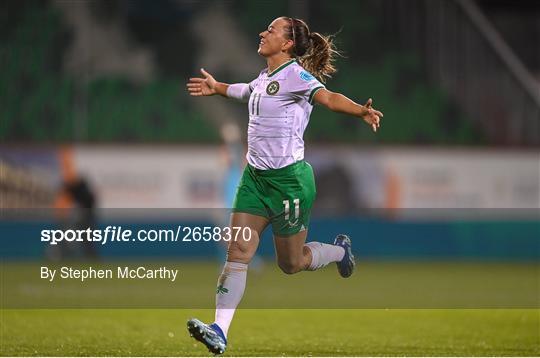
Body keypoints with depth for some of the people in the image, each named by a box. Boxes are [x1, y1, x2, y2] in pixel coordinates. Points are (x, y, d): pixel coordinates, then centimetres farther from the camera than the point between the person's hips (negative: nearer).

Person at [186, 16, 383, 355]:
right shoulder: (264, 78, 9)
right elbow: (246, 91, 34)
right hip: (256, 177, 7)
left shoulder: (294, 74, -14)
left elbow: (328, 97, -31)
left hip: (289, 180, -7)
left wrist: (361, 111, -49)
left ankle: (340, 250, 37)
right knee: (238, 251, -6)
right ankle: (220, 330, -11)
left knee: (291, 263, 7)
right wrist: (216, 87, 51)